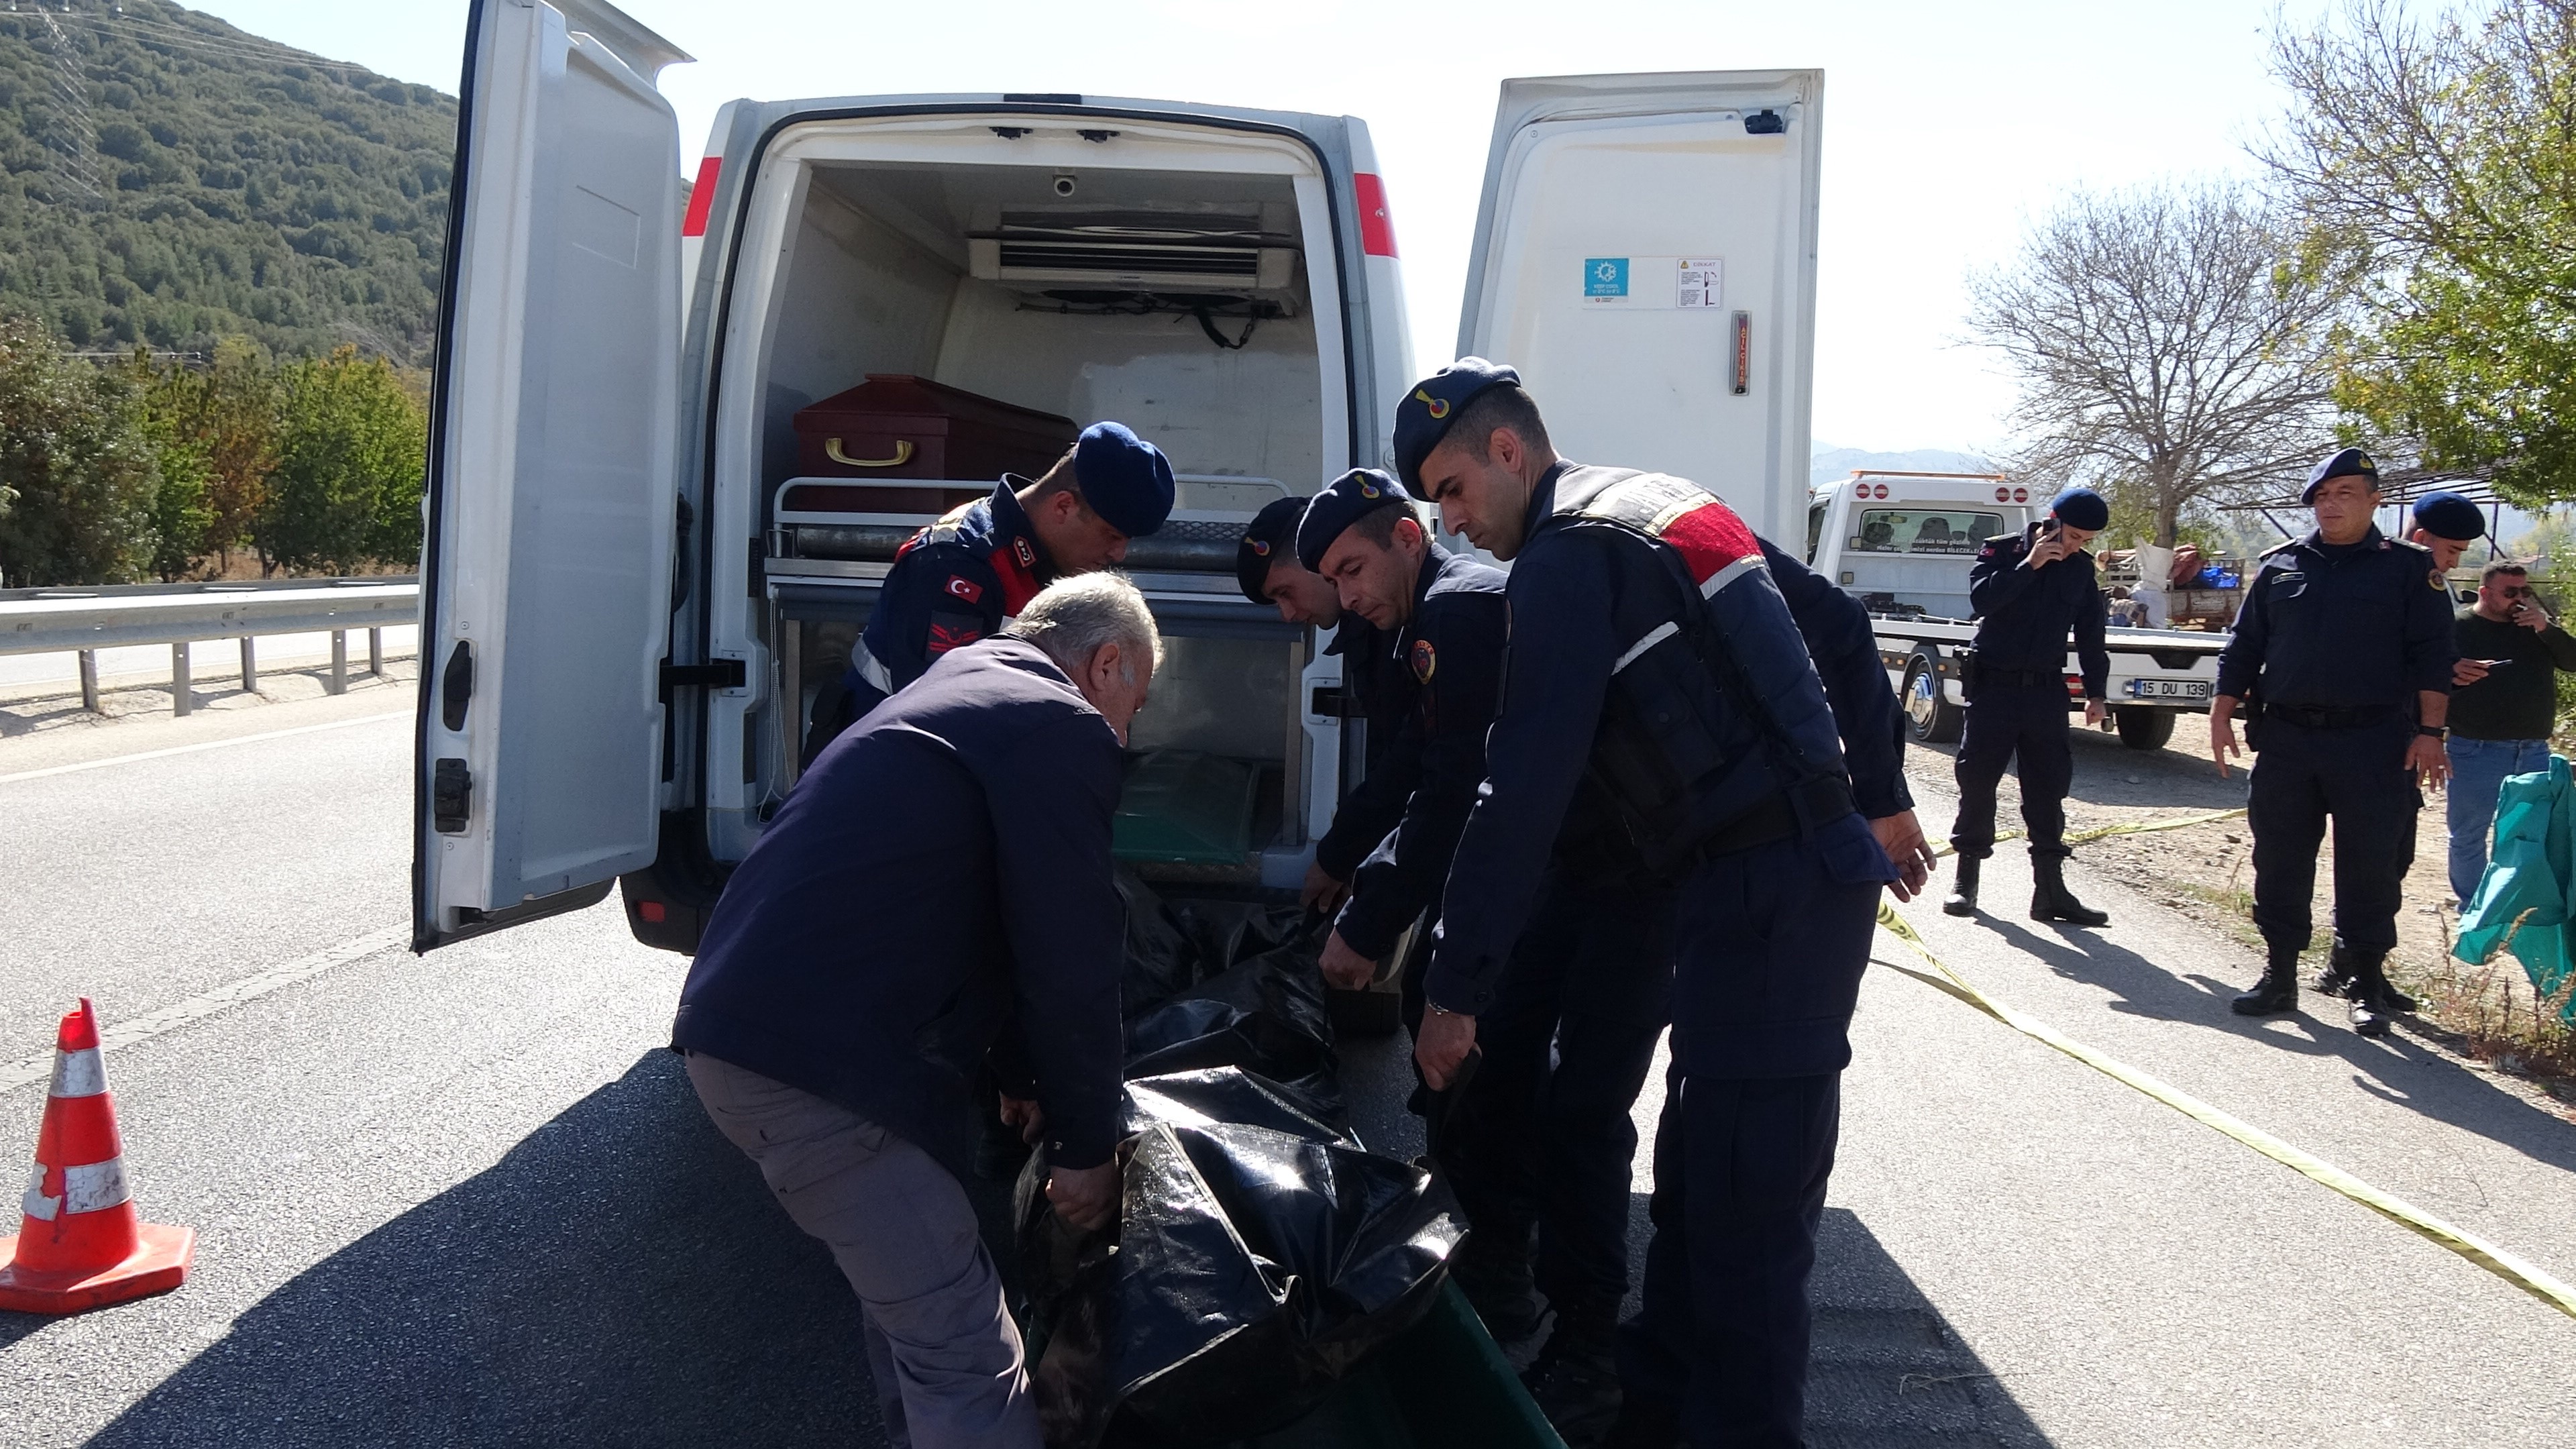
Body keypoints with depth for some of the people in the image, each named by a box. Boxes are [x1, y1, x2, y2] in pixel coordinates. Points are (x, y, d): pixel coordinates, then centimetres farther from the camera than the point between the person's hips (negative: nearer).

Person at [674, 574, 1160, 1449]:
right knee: (964, 1355, -6)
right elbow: (1071, 961, -9)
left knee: (907, 1289, 25)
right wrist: (1087, 1144, 3)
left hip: (736, 1030, 10)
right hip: (818, 1070, -10)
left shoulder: (957, 689, 23)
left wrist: (1023, 1074, 34)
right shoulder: (1063, 729, -8)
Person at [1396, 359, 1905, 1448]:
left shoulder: (1570, 553, -10)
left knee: (1741, 1206, -5)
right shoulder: (1656, 505, 20)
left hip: (1769, 892, -10)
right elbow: (1835, 629, 25)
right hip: (1811, 866, 10)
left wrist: (1455, 991, -11)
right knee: (1696, 1177, 16)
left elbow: (1523, 791, -15)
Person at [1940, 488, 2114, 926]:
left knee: (2048, 788, 3)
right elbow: (1981, 598, -21)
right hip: (1995, 686, -3)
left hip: (2047, 690, 3)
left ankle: (2050, 889, 8)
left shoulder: (2081, 569, 7)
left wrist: (2095, 692, 8)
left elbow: (2091, 635, 13)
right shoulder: (2001, 552, -4)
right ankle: (1966, 877, 14)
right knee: (1977, 780, 2)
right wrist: (2030, 565, -22)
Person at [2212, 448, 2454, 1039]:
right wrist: (2222, 714, 4)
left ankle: (2367, 984, 14)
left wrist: (2429, 732, -7)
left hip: (2372, 744, -3)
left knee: (2368, 867, 2)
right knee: (2280, 862, 6)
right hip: (2286, 739, 3)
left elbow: (2431, 655, 0)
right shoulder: (2280, 566, 11)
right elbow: (2243, 646, 12)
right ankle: (2280, 975, 16)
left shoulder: (2409, 569, 3)